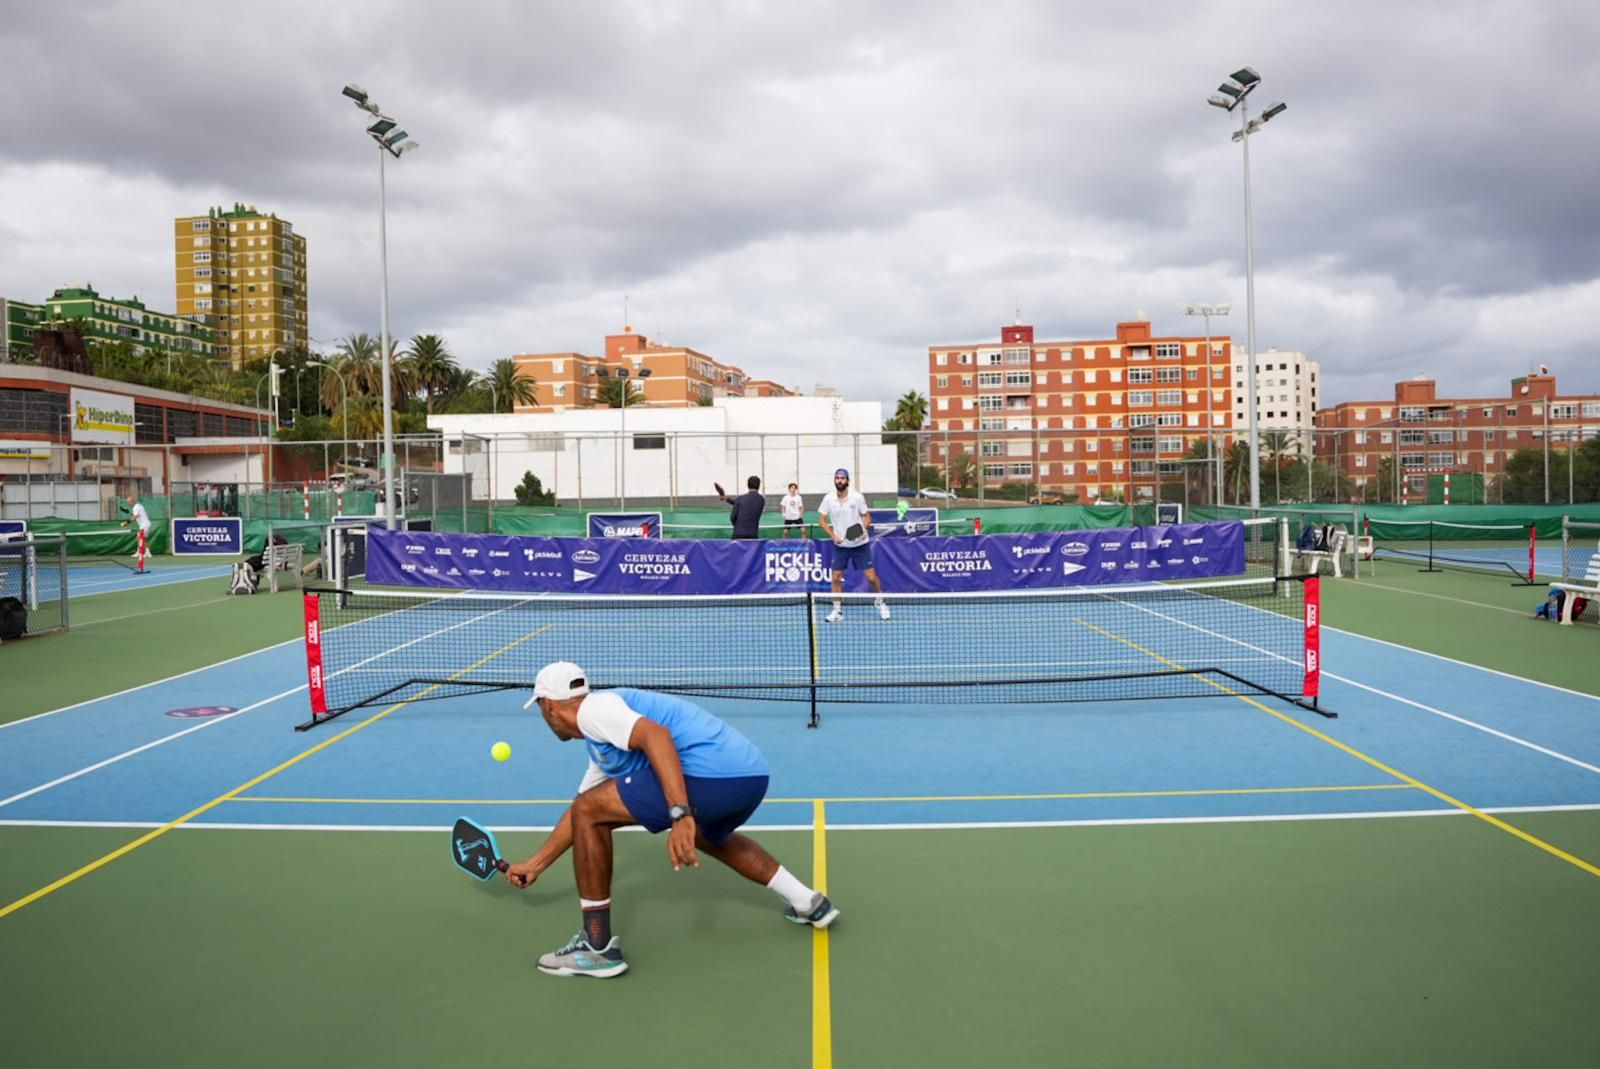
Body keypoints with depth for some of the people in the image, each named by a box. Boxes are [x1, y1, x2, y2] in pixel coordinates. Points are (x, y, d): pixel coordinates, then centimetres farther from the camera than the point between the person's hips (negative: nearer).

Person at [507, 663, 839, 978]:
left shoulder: (592, 707, 1)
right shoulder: (601, 743, 32)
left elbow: (657, 734, -17)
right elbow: (580, 814, 42)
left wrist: (680, 815, -24)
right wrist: (535, 864, 49)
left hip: (712, 772, -11)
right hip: (751, 774, 11)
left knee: (590, 812, 1)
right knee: (706, 836, 41)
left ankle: (597, 947, 8)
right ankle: (808, 902, 39)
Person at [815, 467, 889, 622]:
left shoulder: (857, 497, -9)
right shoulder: (828, 499, -5)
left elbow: (867, 516, -1)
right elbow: (822, 519, 2)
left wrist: (864, 529, -20)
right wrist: (833, 536, -10)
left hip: (860, 544, -2)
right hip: (840, 545, 2)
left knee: (871, 576, -3)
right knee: (836, 577, 0)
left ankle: (880, 603, 22)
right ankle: (838, 610, 13)